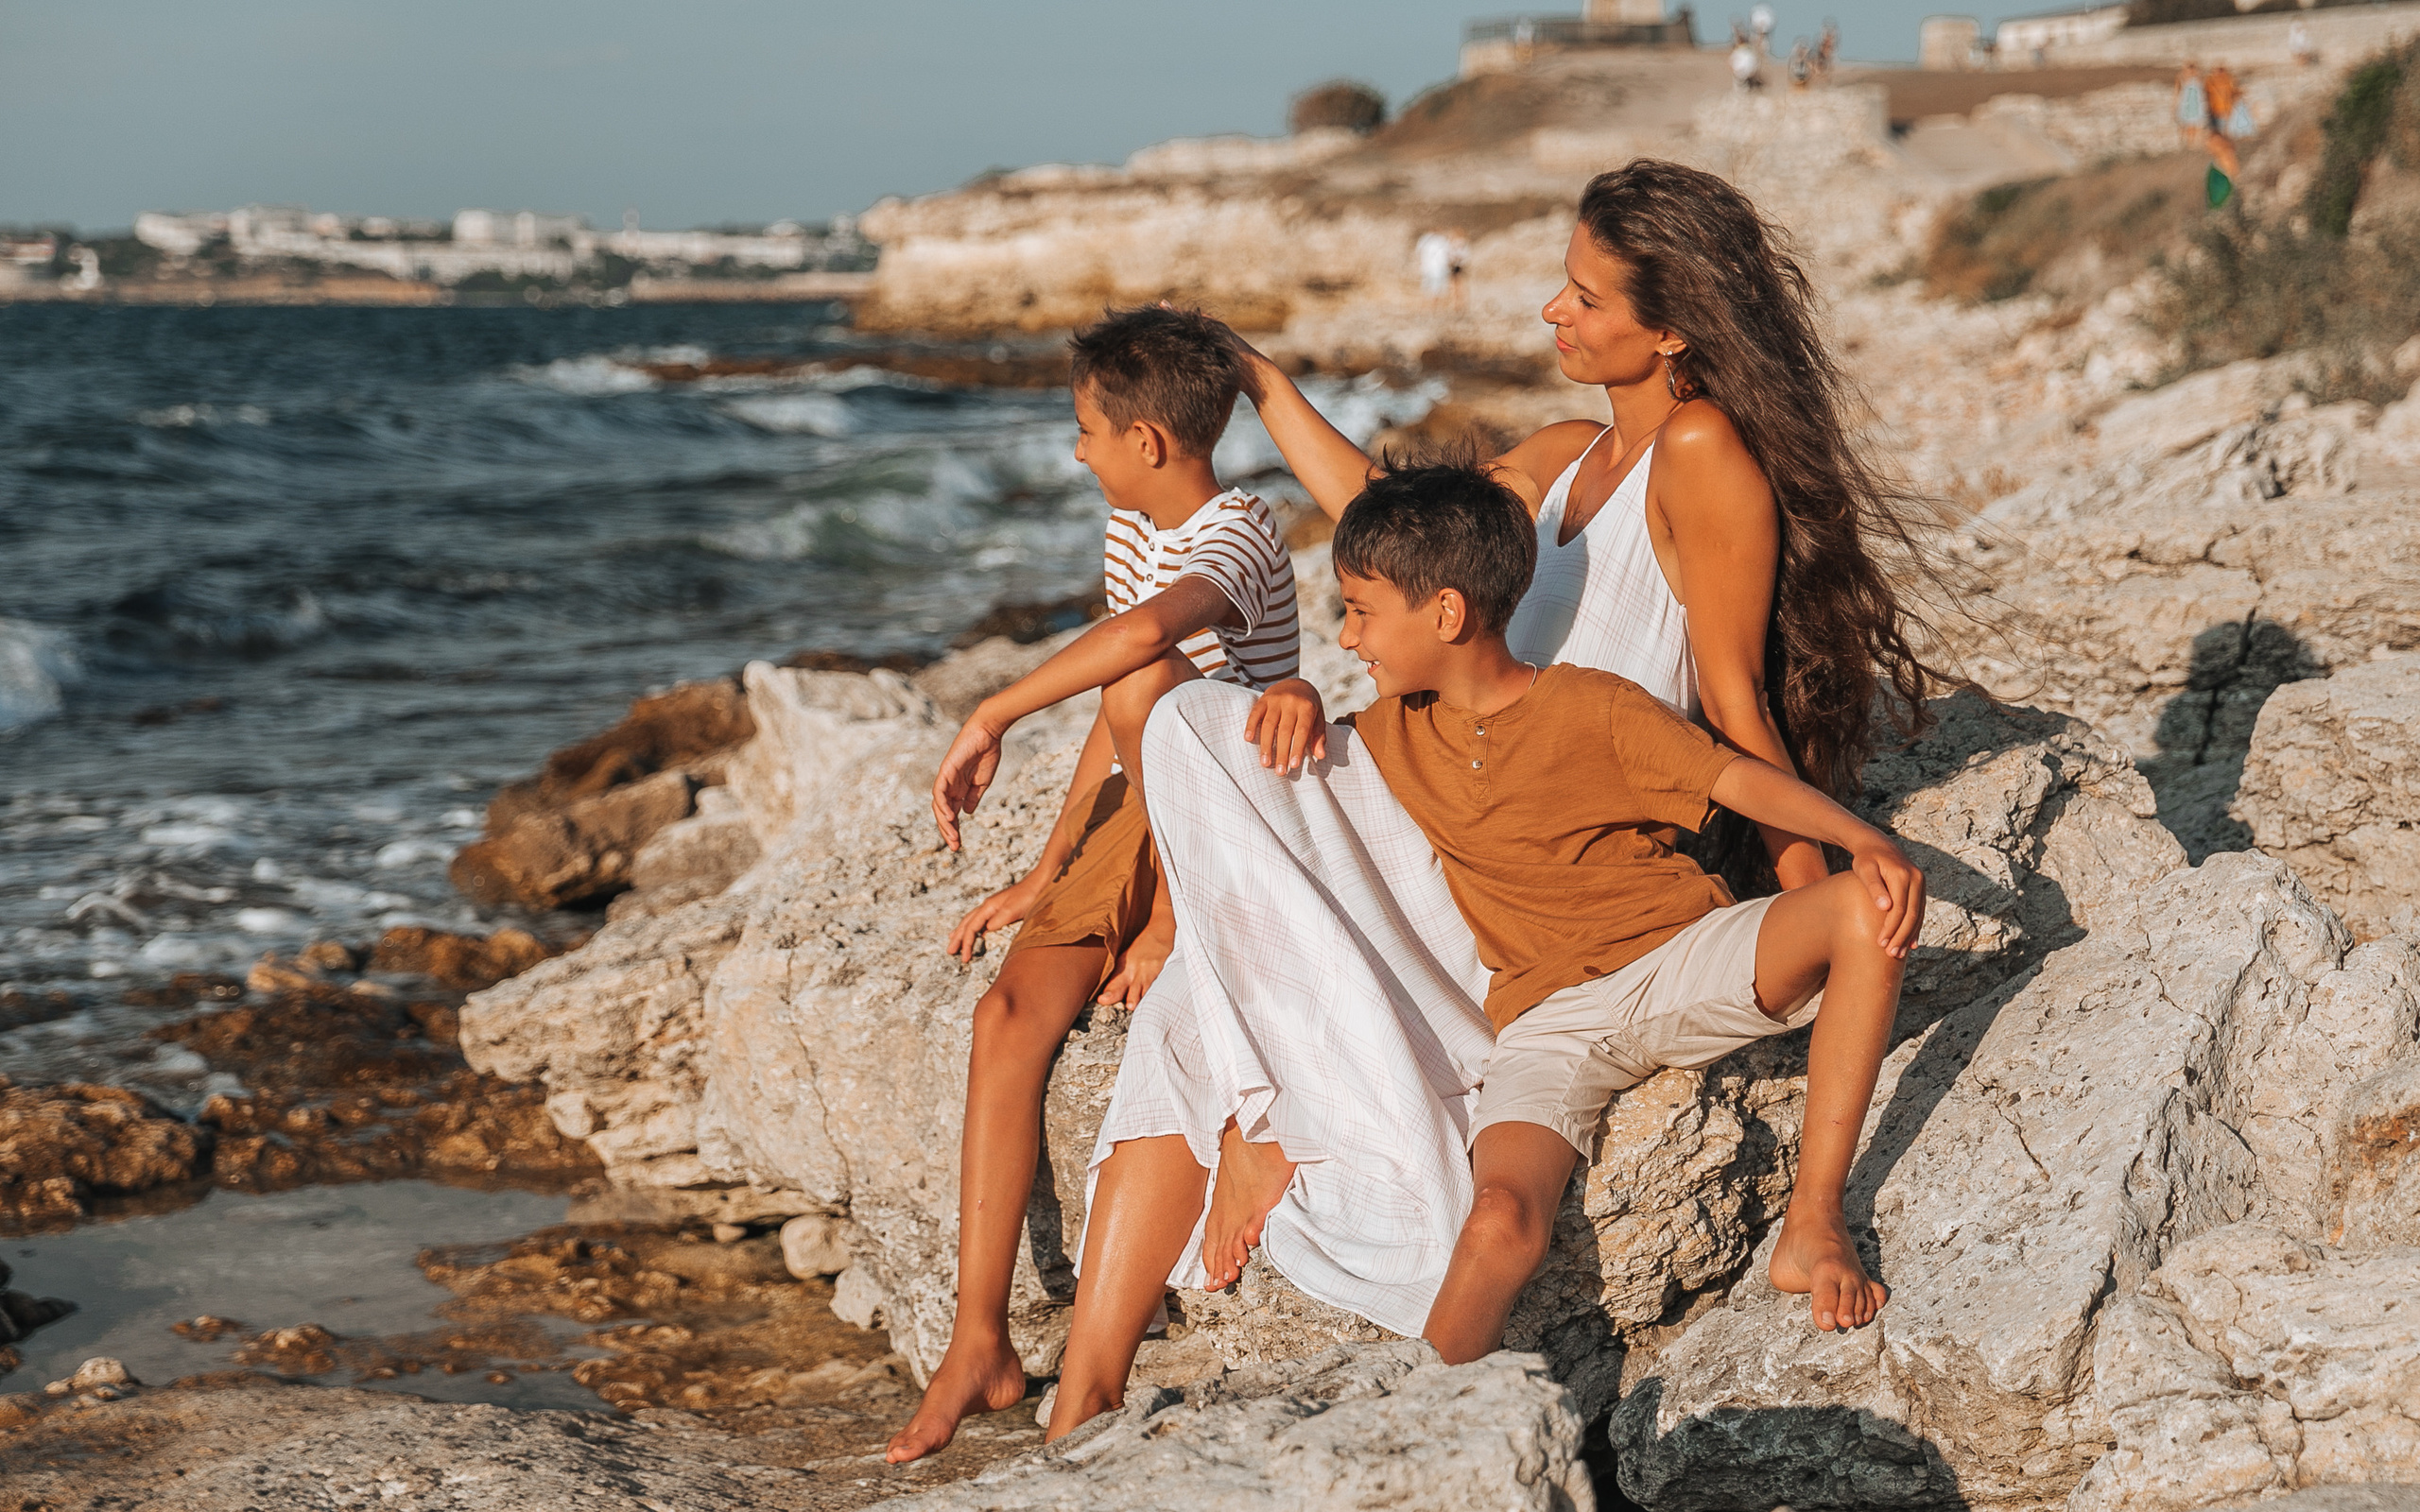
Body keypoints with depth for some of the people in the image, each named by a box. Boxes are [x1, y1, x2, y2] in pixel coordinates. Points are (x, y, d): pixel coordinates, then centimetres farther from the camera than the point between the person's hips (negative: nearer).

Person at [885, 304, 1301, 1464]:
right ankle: (980, 1346, -17)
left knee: (1144, 678, -33)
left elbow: (1151, 630, -44)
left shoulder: (1237, 540, -19)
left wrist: (991, 718, -38)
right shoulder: (1129, 529, 10)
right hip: (1137, 816, 7)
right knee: (1009, 1012, -16)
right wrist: (1044, 876, 9)